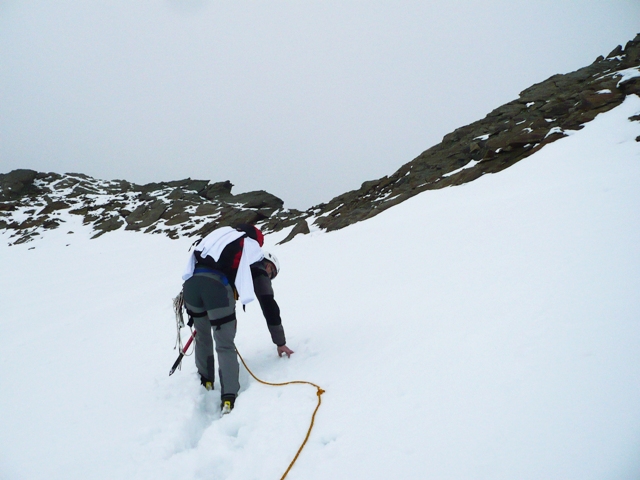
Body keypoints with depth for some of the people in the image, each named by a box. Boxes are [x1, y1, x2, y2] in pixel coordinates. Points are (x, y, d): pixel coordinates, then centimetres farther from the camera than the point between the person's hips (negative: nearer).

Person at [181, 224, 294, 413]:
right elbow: (269, 307, 16)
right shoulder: (259, 268, 21)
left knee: (202, 337, 26)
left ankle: (206, 383, 38)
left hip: (191, 281, 5)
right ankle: (228, 398, -6)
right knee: (225, 346, 5)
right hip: (217, 286, -5)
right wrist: (280, 342, 23)